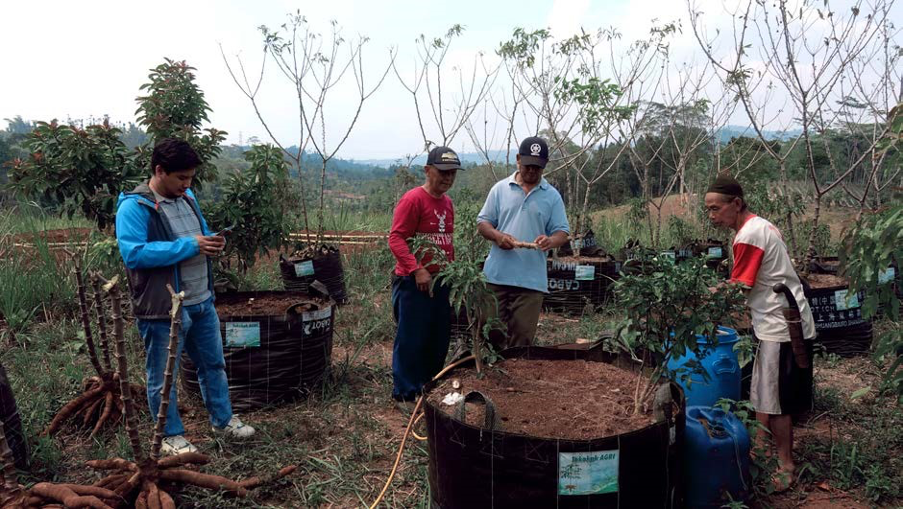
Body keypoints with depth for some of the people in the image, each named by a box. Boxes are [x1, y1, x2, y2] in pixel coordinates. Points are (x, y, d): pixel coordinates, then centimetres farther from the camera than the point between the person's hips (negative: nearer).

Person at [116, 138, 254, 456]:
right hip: (163, 310, -8)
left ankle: (223, 420, 38)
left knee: (214, 364, 20)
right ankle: (170, 435, 28)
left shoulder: (187, 198, 9)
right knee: (163, 377, 10)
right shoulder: (134, 206, -17)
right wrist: (190, 246, -28)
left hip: (203, 303, 8)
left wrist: (212, 242, -4)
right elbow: (133, 253, -27)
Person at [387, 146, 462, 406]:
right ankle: (405, 394, 13)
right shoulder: (413, 199, -13)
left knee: (439, 340, 14)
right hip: (414, 284, -8)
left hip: (440, 282, 8)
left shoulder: (447, 202, 12)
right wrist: (417, 270, -25)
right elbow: (396, 238, -18)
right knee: (411, 340, 1)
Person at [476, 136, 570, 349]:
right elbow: (482, 223, 8)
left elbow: (562, 233, 5)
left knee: (522, 336, 5)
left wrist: (550, 241, -19)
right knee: (490, 327, 5)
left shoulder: (552, 196, 7)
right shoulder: (500, 188, 7)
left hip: (531, 280, 0)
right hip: (496, 275, 0)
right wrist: (497, 236, -14)